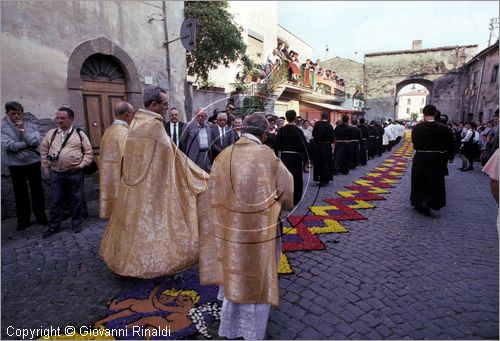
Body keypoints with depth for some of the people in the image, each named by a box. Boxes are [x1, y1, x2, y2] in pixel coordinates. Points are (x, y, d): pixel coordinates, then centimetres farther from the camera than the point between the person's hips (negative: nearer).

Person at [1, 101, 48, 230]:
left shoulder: (31, 126, 3)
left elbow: (36, 141, -12)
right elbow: (7, 145, -16)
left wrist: (23, 130, -16)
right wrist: (28, 143, -13)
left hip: (33, 162, 1)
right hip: (15, 165, -1)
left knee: (37, 191, 9)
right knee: (20, 194, 8)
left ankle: (41, 216, 22)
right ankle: (23, 220, 19)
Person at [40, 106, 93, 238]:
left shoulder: (79, 134, 0)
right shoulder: (51, 133, 7)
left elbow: (88, 152, 2)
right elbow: (44, 151, 13)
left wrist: (81, 165, -7)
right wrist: (45, 168, 9)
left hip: (75, 173, -2)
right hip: (56, 173, 2)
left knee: (76, 199, 8)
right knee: (55, 201, 9)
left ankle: (76, 223, 24)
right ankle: (54, 226, 23)